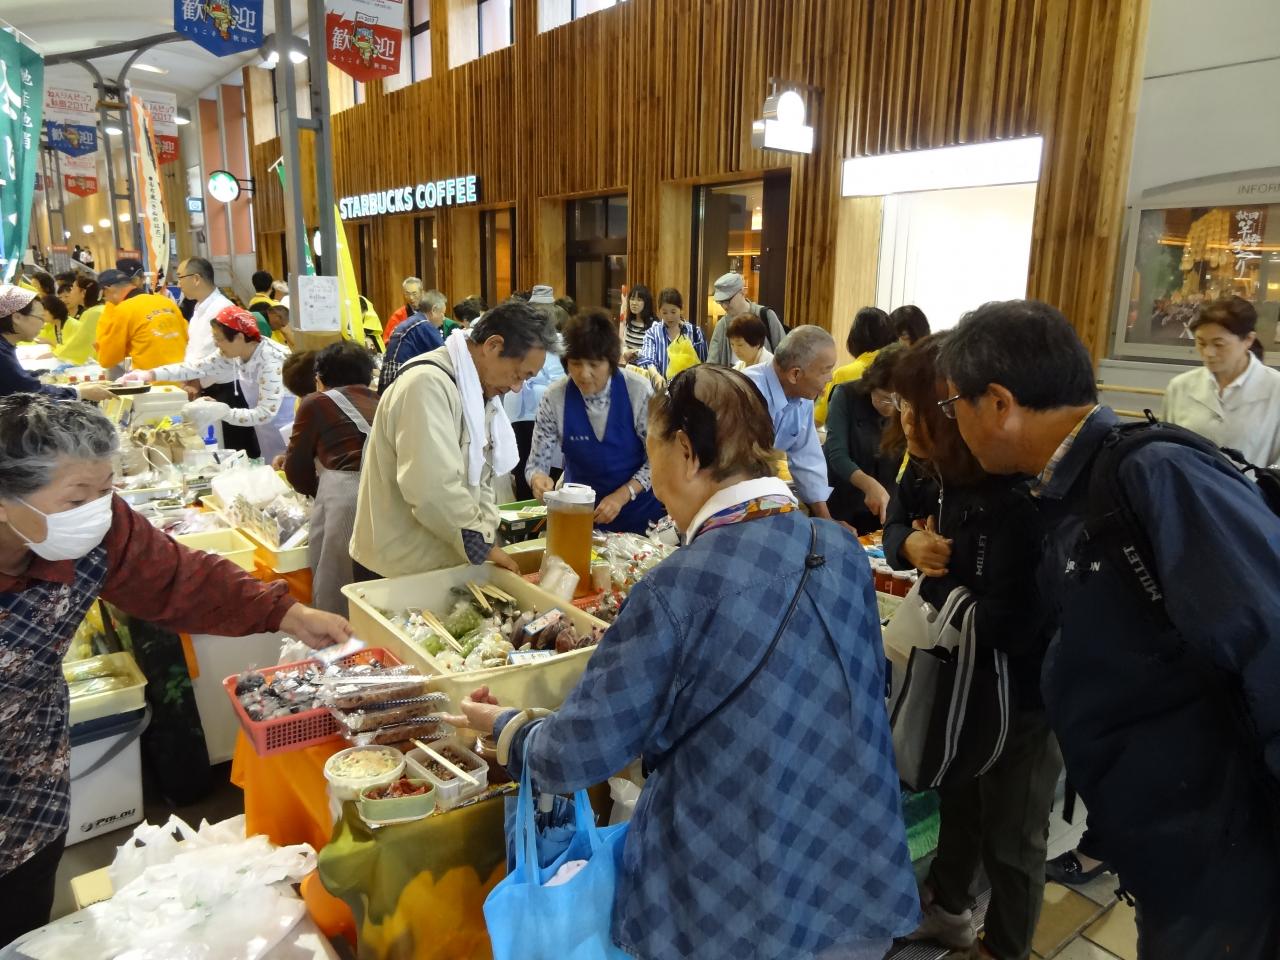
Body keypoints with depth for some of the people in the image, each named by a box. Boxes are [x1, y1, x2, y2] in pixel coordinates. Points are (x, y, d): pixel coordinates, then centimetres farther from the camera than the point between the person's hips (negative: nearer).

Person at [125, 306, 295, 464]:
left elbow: (265, 414, -28)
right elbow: (197, 368, 3)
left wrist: (220, 411, -28)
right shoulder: (234, 352, -3)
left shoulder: (271, 362, -27)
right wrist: (151, 374, -1)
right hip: (268, 434, 7)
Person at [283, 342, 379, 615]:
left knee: (334, 591, 9)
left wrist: (317, 491, 36)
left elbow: (296, 467, 16)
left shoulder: (316, 403, 12)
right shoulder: (379, 402, 23)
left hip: (345, 495, -4)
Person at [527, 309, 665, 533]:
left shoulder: (638, 391, -14)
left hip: (637, 510, -1)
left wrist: (622, 496, -18)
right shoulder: (555, 398, -12)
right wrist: (538, 478, -27)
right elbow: (536, 463, -5)